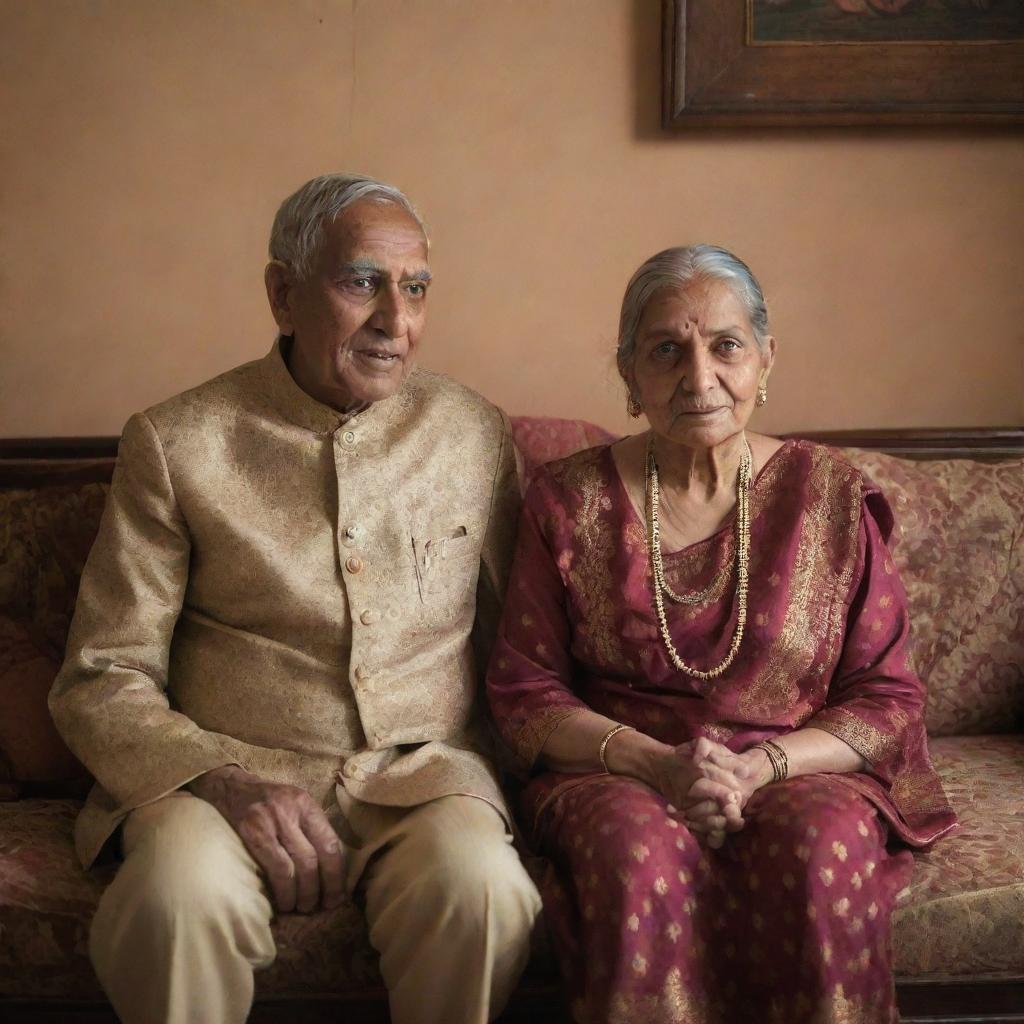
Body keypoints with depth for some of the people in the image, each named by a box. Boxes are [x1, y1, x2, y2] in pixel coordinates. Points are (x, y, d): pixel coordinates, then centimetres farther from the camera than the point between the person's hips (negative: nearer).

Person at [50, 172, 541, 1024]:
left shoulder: (474, 433, 9)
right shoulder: (176, 443, 1)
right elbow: (100, 681, 0)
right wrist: (224, 780, -18)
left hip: (424, 770, 2)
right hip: (226, 770, -1)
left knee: (481, 888, -31)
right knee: (179, 898, -34)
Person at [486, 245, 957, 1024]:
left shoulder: (832, 498, 3)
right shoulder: (569, 500, 3)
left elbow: (887, 699, 4)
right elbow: (522, 691, 3)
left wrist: (761, 768, -14)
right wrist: (655, 763, -14)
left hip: (800, 773, 1)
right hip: (616, 777, 0)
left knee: (822, 849, -34)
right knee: (643, 854, -34)